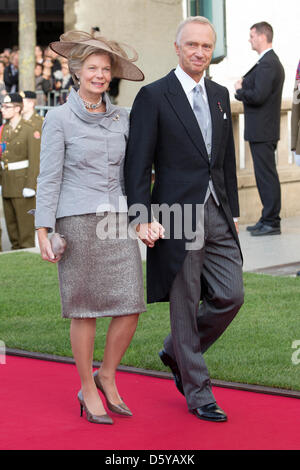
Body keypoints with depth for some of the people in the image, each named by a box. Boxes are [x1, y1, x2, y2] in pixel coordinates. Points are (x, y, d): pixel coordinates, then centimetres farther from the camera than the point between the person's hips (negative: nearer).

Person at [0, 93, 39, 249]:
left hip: (22, 181, -7)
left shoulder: (28, 129, -10)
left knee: (25, 219, -2)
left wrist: (30, 185, -16)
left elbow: (34, 159, -13)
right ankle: (16, 249, 19)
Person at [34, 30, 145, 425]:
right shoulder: (59, 118, -3)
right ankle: (88, 391, 17)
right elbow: (49, 178, -5)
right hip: (77, 222, -4)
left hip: (118, 220, 4)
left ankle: (107, 377, 19)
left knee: (131, 306, -3)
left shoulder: (121, 118, 9)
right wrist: (43, 232, -9)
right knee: (86, 310, 2)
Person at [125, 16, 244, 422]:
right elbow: (138, 163, -9)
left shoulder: (220, 95, 13)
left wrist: (232, 211, 16)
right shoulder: (153, 96, -6)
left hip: (217, 214, 6)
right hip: (177, 216, -6)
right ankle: (197, 393, 14)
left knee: (230, 296, 4)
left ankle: (176, 352, 27)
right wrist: (143, 217, -16)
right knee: (185, 306, 2)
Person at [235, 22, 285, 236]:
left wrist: (240, 90, -8)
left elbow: (259, 96, -24)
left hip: (262, 132, -11)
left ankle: (272, 222, -2)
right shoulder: (273, 62, 17)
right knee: (265, 175, 14)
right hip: (265, 129, 11)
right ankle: (268, 219, 21)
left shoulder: (267, 64, -17)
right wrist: (244, 85, 4)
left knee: (267, 176, -6)